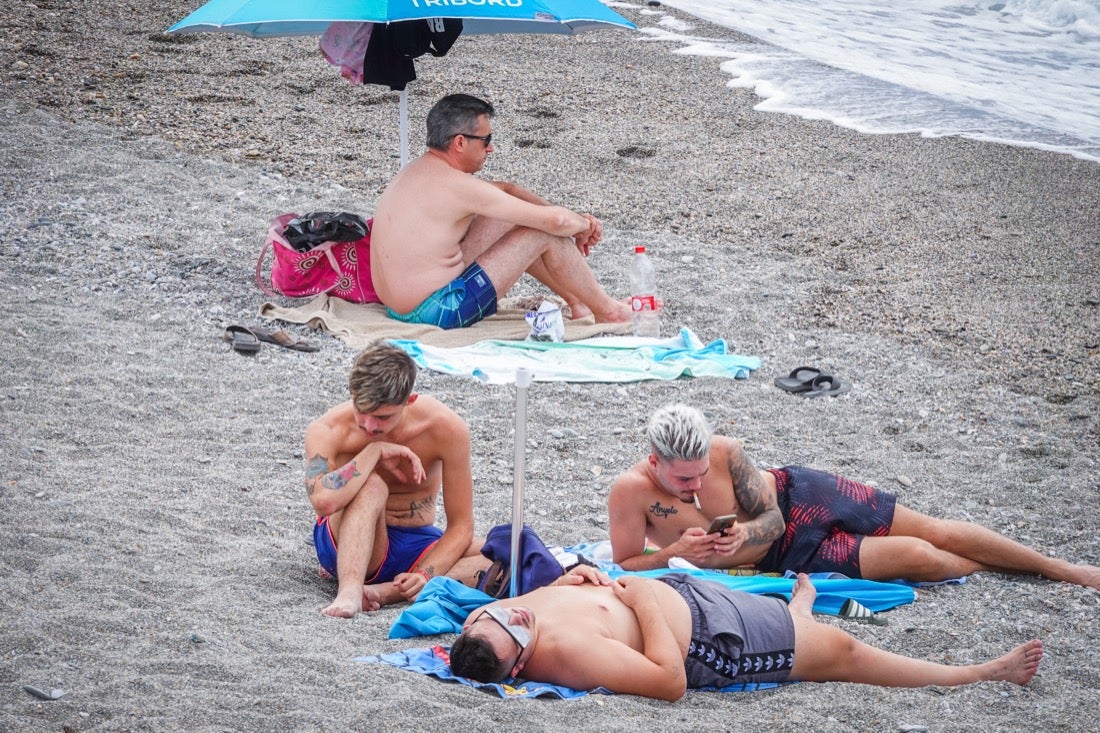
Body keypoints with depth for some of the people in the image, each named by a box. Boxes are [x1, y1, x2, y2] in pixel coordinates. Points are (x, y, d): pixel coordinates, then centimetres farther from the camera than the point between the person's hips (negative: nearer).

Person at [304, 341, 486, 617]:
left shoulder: (446, 428, -17)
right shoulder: (328, 431, -20)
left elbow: (460, 526, -13)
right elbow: (324, 501, -41)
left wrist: (425, 575, -29)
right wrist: (375, 451, -32)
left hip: (416, 543, 3)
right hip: (349, 542, -3)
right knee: (372, 485, -35)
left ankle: (387, 591, -35)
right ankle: (349, 591, -49)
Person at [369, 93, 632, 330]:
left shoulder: (419, 170, 10)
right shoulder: (455, 185, -20)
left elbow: (505, 189, 21)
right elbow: (556, 220, -19)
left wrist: (575, 218, 15)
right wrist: (583, 224, 4)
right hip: (436, 312, -10)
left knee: (506, 218, 20)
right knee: (545, 233, -2)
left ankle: (576, 299, 30)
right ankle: (606, 310, 17)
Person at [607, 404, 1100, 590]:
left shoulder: (724, 453, -21)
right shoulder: (631, 491, -26)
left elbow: (770, 516, -9)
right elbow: (625, 566, -18)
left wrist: (743, 533, -30)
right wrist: (675, 552, -34)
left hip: (797, 496, 1)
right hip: (786, 553, -1)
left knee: (935, 532, -1)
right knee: (919, 559, -12)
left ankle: (1057, 567, 16)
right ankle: (1004, 569, 18)